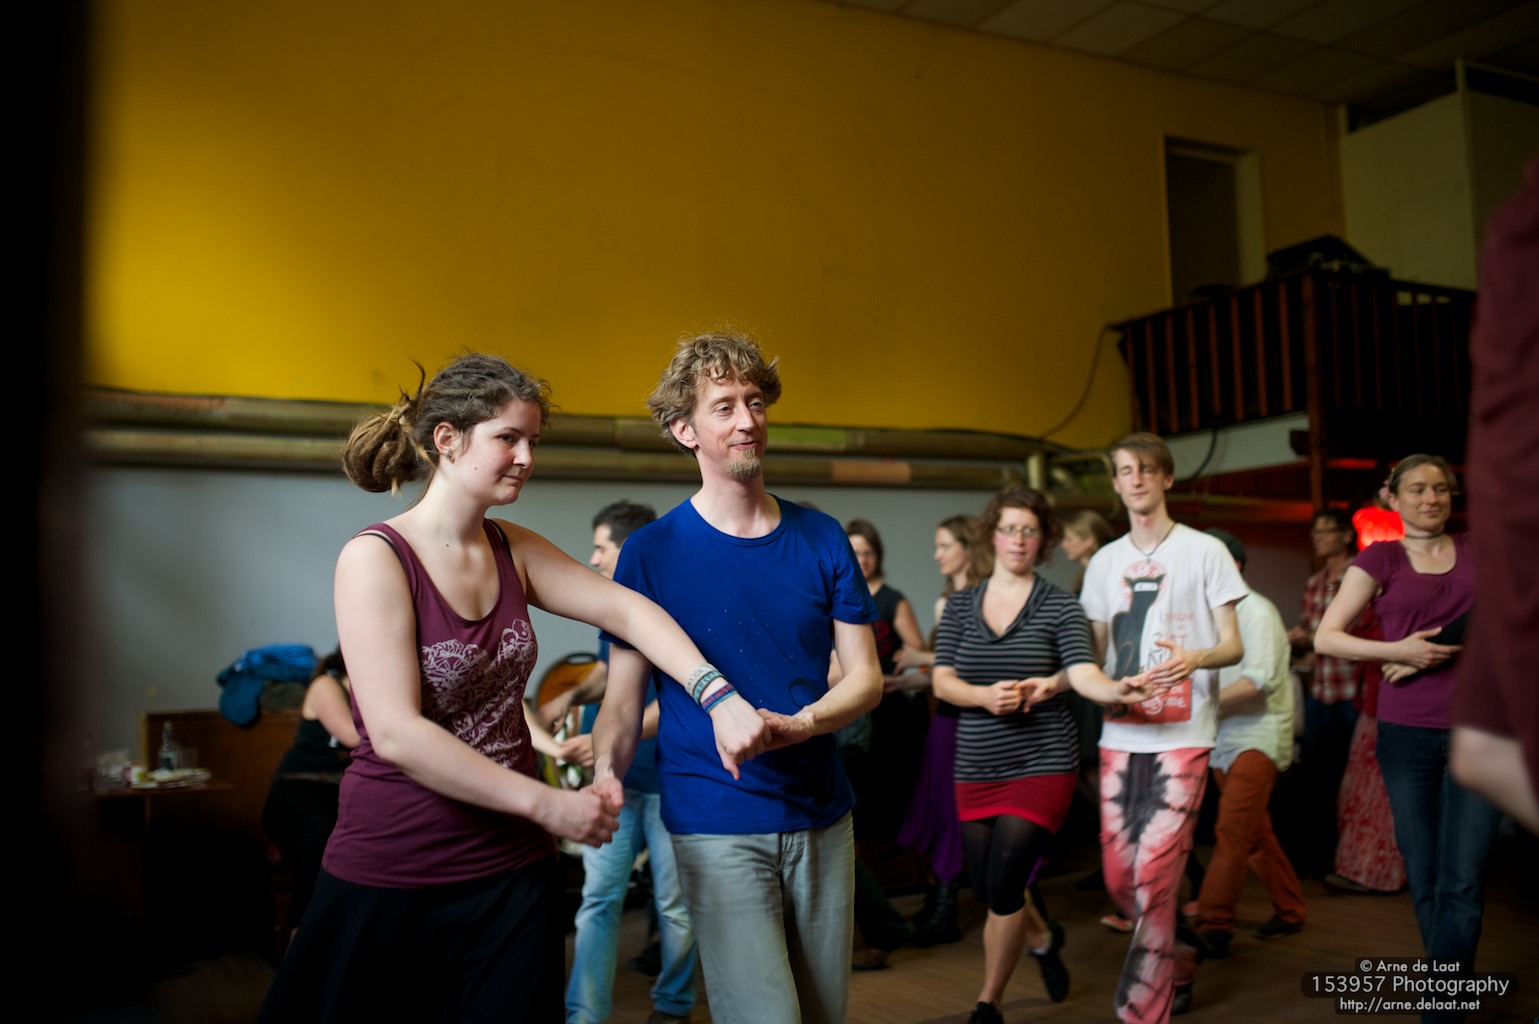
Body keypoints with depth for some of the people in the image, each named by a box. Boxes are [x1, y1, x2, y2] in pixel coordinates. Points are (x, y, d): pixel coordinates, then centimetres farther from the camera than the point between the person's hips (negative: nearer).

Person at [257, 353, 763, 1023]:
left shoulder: (513, 551, 4)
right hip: (392, 880, -5)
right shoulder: (375, 559, -14)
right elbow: (395, 734, -22)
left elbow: (625, 610, -3)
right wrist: (547, 803, -21)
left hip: (512, 868, 5)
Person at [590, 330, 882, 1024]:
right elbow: (623, 701, -4)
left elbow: (866, 677, 4)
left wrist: (798, 723, -16)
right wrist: (606, 772, -24)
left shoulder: (822, 540, 5)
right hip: (717, 828, -4)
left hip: (822, 817, 4)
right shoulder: (652, 552, -4)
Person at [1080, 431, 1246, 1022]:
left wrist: (1195, 657, -23)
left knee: (1155, 877, -10)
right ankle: (1180, 965, 34)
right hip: (1120, 734, 5)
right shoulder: (1105, 561, 15)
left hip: (1182, 735, -5)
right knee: (1119, 880, 7)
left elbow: (1233, 645, -1)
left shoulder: (1204, 551, 2)